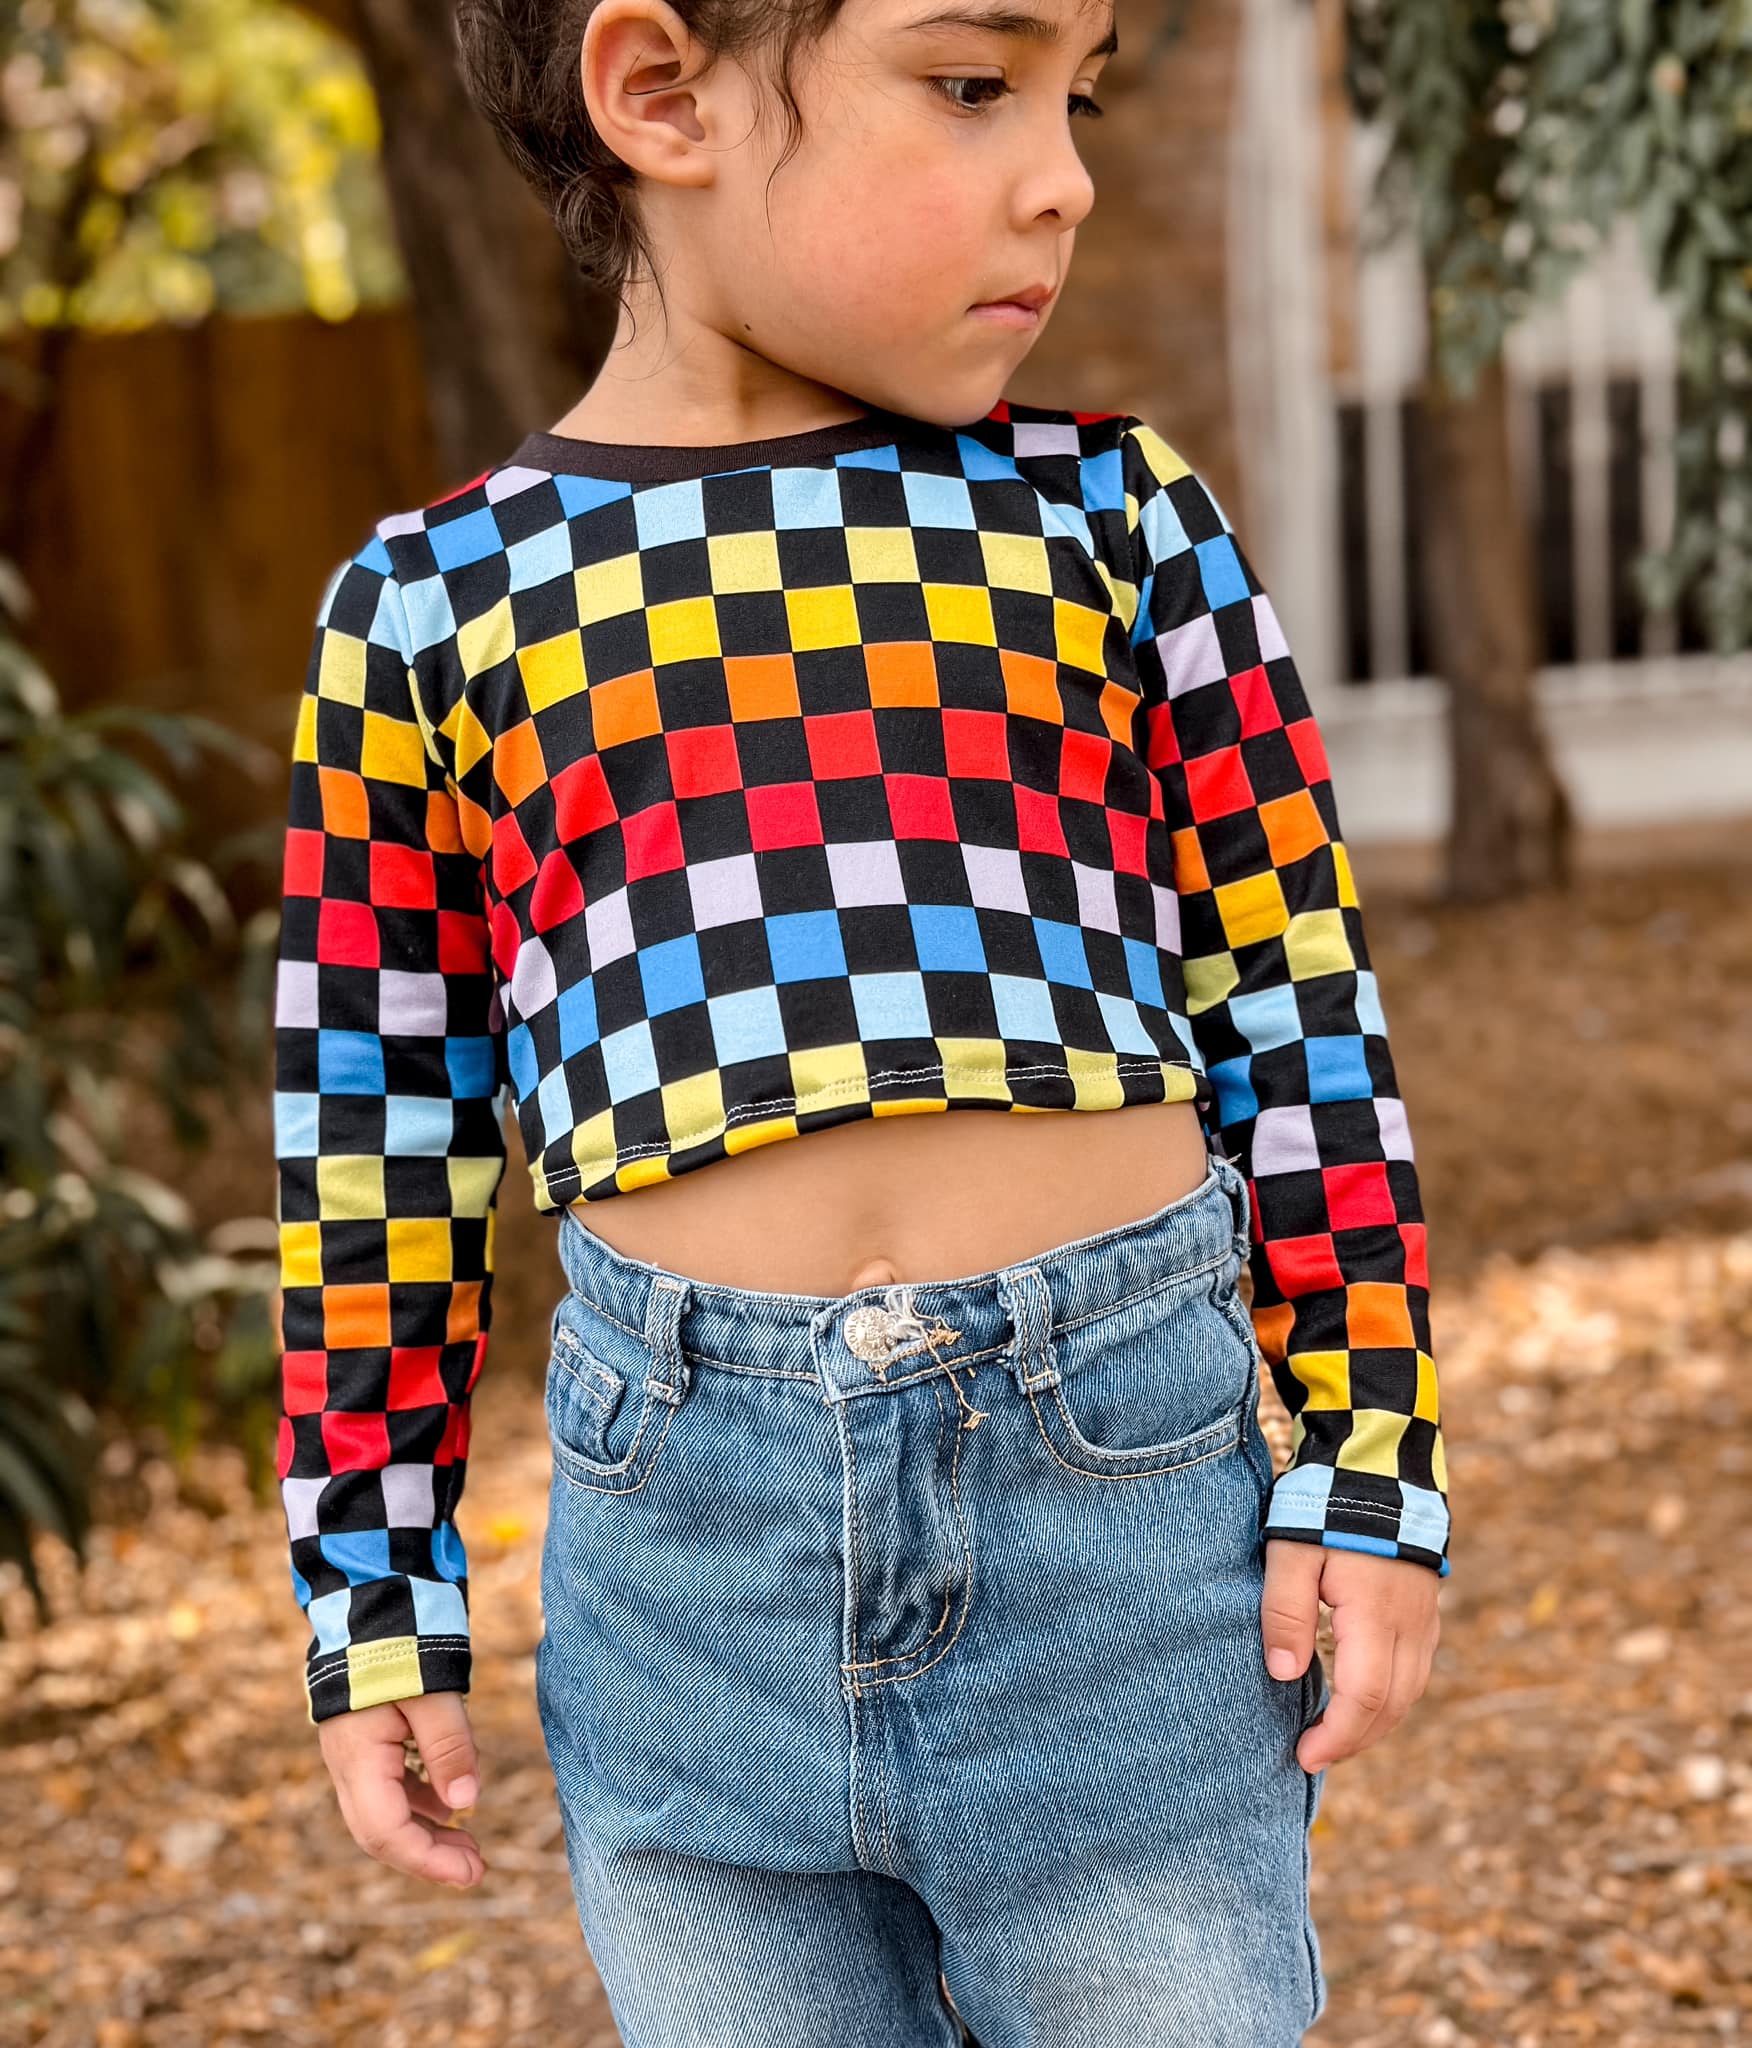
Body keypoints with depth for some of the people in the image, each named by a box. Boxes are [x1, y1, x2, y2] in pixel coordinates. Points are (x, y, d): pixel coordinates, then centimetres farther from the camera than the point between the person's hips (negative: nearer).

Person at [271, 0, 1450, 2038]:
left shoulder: (1121, 523, 4)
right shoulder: (434, 604, 4)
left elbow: (1300, 1019, 6)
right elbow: (376, 1135, 9)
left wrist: (1371, 1461, 2)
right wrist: (376, 1599, 10)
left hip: (1134, 1473, 0)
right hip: (684, 1520, 1)